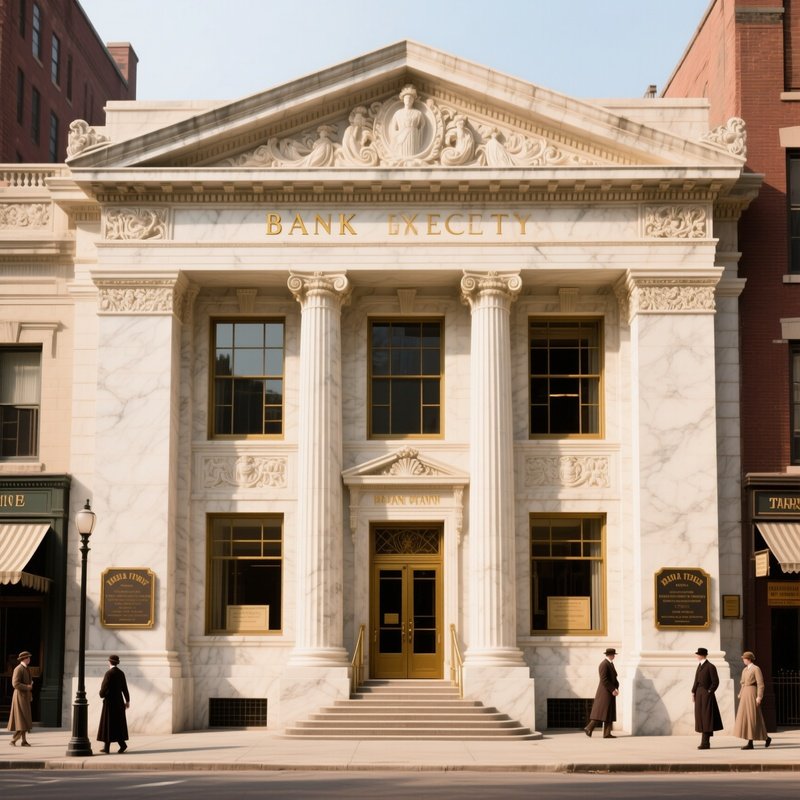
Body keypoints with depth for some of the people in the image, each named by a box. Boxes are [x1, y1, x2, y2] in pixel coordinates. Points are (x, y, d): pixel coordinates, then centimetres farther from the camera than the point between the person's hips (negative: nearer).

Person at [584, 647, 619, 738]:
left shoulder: (611, 664, 16)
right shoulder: (604, 664, -15)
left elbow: (614, 678, 16)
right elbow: (604, 680, -21)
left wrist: (616, 688, -1)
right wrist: (612, 690, -20)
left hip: (610, 693, 10)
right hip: (605, 692, -10)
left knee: (609, 714, 5)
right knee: (601, 713, -11)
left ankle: (607, 733, 3)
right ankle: (589, 728, -6)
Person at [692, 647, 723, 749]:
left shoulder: (710, 667, -12)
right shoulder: (700, 666, 14)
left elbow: (716, 682, -13)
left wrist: (709, 692, -13)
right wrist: (693, 692, 9)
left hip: (706, 695, -9)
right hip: (699, 695, 9)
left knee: (706, 717, -6)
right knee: (701, 717, 10)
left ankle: (706, 742, -5)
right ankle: (705, 741, 15)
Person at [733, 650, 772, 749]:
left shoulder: (756, 669, -8)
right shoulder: (745, 670, 17)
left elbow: (761, 684, -13)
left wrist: (759, 697, -19)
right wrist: (740, 696, 17)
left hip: (752, 694, -8)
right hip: (745, 695, 8)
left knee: (753, 718, -8)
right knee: (745, 717, 3)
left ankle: (766, 737, 5)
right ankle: (750, 743, 5)